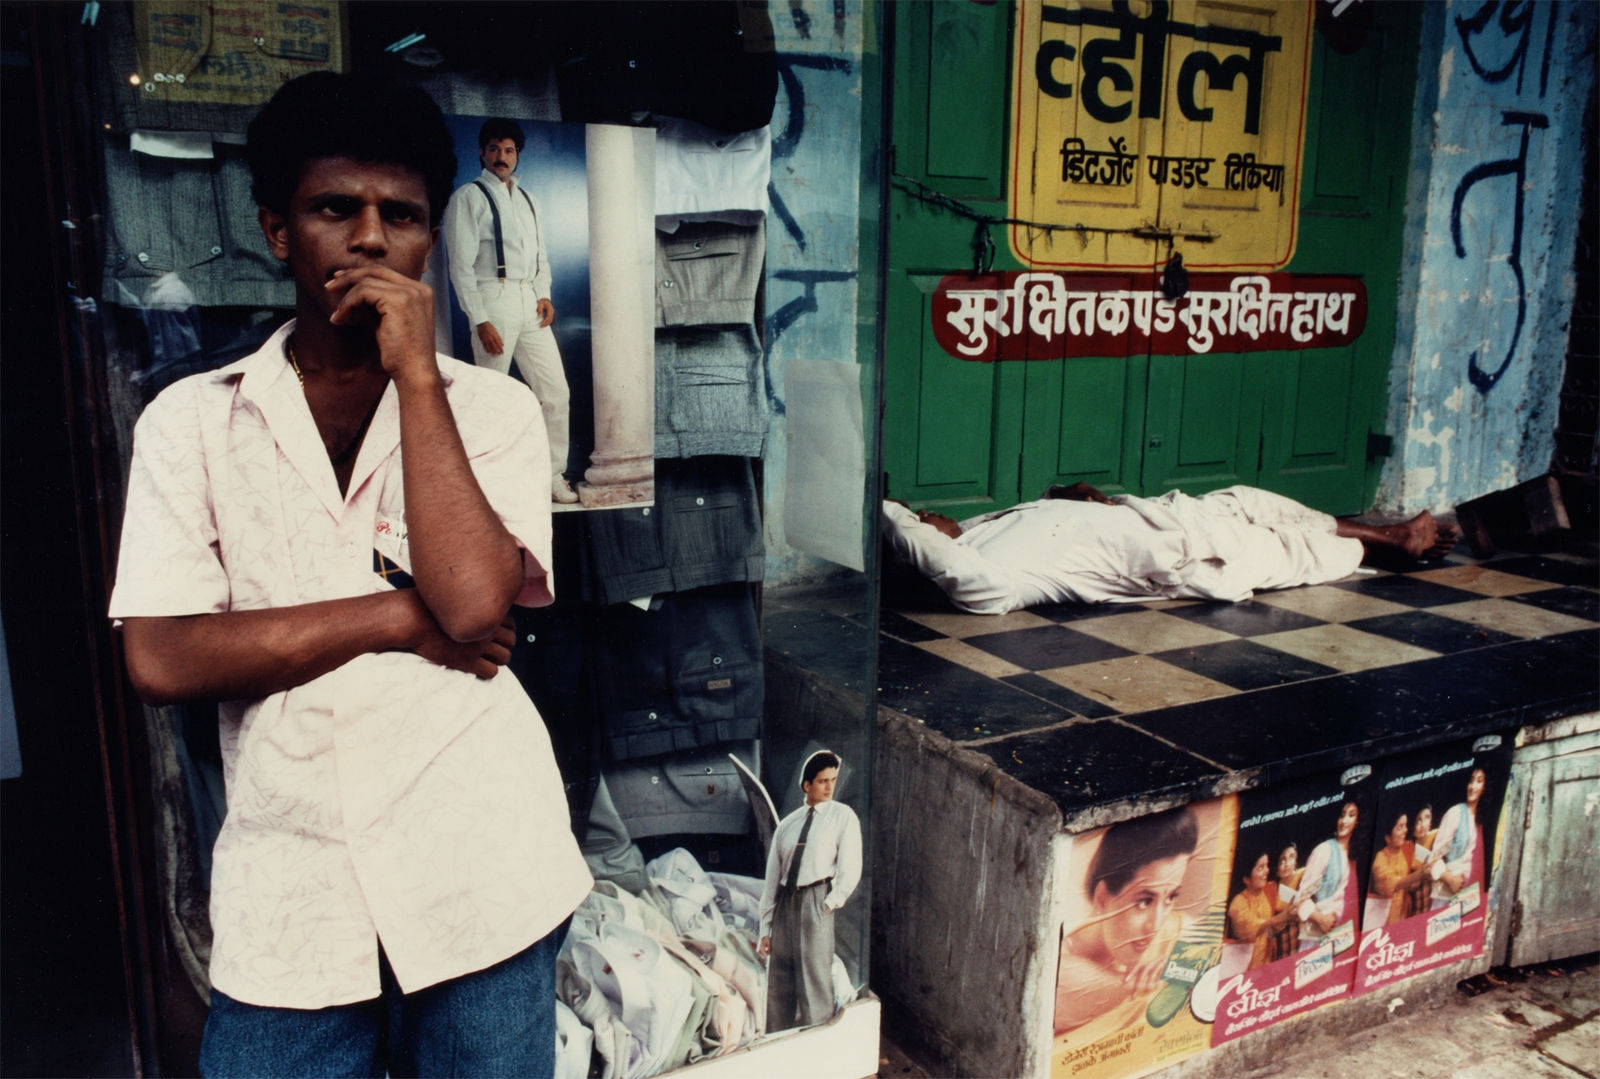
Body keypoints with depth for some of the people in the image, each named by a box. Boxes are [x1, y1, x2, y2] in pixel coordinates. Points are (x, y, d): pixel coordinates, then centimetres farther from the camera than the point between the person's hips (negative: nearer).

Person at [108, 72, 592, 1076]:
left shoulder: (493, 409, 0)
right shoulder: (192, 420, 3)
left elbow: (476, 599, -17)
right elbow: (161, 661, -7)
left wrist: (414, 369, -13)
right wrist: (400, 615, -12)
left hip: (479, 887, 0)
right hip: (285, 906, 1)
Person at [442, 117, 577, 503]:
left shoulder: (529, 200, 18)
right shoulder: (468, 197, -2)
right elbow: (461, 265, -7)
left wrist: (544, 295, 4)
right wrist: (480, 320, -14)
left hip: (529, 302, 6)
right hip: (492, 301, -6)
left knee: (556, 392, 4)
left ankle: (552, 476, 14)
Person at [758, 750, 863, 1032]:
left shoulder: (842, 816, 3)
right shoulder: (787, 825, 14)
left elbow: (850, 869, -2)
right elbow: (772, 877, 13)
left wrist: (830, 904, -8)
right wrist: (766, 929, 9)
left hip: (816, 901, -5)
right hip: (785, 902, 5)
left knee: (814, 981, -5)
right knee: (778, 984, 9)